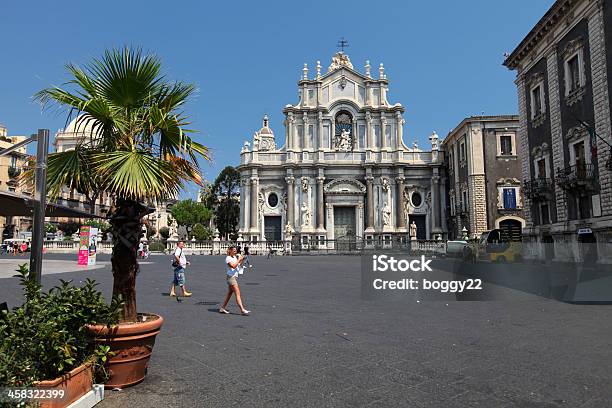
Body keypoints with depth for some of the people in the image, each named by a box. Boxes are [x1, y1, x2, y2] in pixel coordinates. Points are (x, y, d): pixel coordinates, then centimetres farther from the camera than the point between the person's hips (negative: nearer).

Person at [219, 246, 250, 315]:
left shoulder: (234, 257, 14)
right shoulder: (228, 258, -12)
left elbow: (238, 265, 16)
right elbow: (233, 266, -25)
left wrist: (242, 260, 1)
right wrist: (239, 259, -20)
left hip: (235, 277, 9)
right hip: (230, 277, -9)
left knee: (229, 293, 14)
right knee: (238, 293, -14)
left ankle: (222, 308, 22)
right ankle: (242, 310, -18)